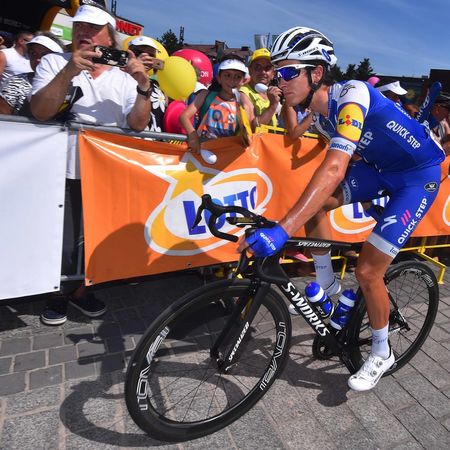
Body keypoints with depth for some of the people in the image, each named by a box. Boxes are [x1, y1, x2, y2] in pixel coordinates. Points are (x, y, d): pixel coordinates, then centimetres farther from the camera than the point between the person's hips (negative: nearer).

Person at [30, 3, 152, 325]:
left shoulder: (123, 77, 8)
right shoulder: (54, 63, 3)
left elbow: (138, 124, -4)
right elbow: (40, 112, -12)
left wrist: (144, 86, -17)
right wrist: (69, 72, -22)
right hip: (64, 172, -2)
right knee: (62, 243, 2)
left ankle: (80, 289, 36)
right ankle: (57, 293, 29)